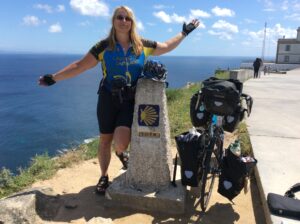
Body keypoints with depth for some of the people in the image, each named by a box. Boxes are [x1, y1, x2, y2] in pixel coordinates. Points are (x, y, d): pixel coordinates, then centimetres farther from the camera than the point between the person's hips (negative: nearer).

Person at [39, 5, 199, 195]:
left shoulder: (142, 45, 3)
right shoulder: (104, 46, -2)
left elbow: (167, 46, 18)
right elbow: (79, 66, 0)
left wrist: (184, 33, 21)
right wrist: (54, 78, -2)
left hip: (132, 101, 0)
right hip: (108, 99, 0)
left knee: (121, 142, -14)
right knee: (105, 140, 8)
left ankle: (121, 153, 26)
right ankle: (104, 177, 30)